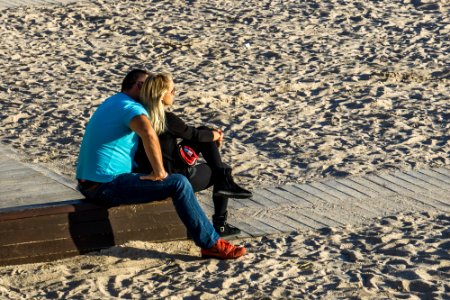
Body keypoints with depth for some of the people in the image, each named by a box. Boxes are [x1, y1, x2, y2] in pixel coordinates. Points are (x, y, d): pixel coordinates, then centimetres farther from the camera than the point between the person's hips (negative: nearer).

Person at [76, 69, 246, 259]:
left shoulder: (111, 103, 20)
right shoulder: (131, 107, -12)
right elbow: (148, 133, -36)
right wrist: (159, 171, -24)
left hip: (87, 183, 11)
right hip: (107, 185, -10)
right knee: (179, 184, -12)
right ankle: (211, 244, -8)